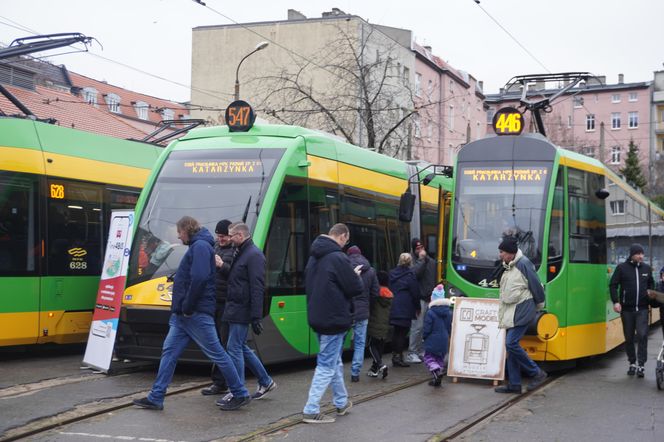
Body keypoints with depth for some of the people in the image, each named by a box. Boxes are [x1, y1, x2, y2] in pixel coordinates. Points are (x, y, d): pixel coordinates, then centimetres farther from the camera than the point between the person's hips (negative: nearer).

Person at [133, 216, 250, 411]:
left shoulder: (200, 246, -12)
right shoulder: (197, 246, 19)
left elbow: (199, 278, -25)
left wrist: (187, 306, -19)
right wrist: (180, 308, 14)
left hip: (197, 314, -10)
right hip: (184, 314, 10)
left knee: (217, 353, -3)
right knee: (169, 351, 7)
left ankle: (240, 395, 6)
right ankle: (155, 398, 9)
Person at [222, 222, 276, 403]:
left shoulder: (254, 255, -16)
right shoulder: (240, 253, 15)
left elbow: (257, 288, -21)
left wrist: (256, 317, -23)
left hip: (241, 312, -10)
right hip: (235, 310, 10)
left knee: (235, 349, -6)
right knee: (241, 348, 15)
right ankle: (266, 382, 25)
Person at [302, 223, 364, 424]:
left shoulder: (315, 256, 9)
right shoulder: (338, 258, -18)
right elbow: (356, 288, -16)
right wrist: (355, 276, 6)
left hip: (318, 317, 9)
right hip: (333, 319, -9)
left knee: (335, 362, 21)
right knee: (327, 366, -3)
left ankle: (341, 402, 32)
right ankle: (311, 410, -3)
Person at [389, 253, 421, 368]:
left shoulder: (392, 273, 10)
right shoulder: (410, 274, -9)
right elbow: (415, 292, -6)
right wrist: (417, 307, 4)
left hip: (393, 308, 6)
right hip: (405, 309, -6)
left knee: (396, 332, 14)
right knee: (403, 332, -3)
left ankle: (395, 355, 17)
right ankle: (398, 356, -6)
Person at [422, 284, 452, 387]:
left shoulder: (430, 313, -16)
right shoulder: (449, 313, 1)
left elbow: (426, 329, -14)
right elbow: (450, 328, 8)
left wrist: (424, 336, 5)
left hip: (432, 341, -5)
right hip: (444, 341, 5)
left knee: (428, 357, 6)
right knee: (440, 359, 16)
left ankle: (437, 371, -20)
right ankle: (437, 379, 16)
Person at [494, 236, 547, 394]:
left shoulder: (523, 263, -14)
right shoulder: (508, 267, 14)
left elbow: (536, 286, -11)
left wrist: (538, 305, 2)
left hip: (522, 310, -9)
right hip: (510, 311, 9)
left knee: (511, 343, -16)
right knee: (511, 345, 8)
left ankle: (537, 373, -3)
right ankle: (514, 384, 13)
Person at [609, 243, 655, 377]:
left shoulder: (646, 268, 9)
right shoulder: (621, 268, -1)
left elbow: (651, 283, 25)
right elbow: (613, 285, -1)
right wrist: (615, 302, -11)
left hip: (642, 308, 1)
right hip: (627, 308, -1)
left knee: (642, 335, -11)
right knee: (629, 337, 7)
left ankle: (641, 365, -8)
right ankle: (632, 363, 20)